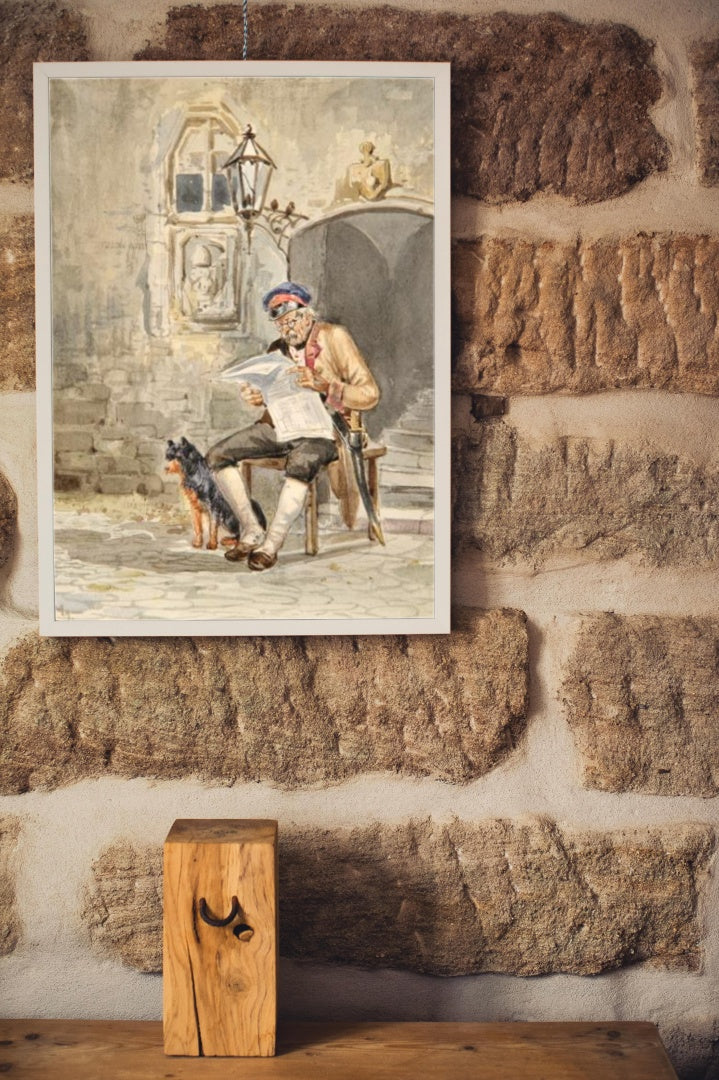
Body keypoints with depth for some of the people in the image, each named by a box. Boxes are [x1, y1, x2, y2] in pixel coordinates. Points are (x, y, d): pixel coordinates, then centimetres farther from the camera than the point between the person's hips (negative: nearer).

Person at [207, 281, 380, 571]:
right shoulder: (279, 347, 9)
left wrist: (323, 386, -26)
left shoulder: (335, 338, -7)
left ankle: (271, 545, -28)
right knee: (217, 455, -10)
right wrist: (252, 395, -6)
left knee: (300, 464, -40)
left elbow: (370, 394, -12)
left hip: (322, 430, -6)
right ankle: (251, 532, -5)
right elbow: (257, 387, 20)